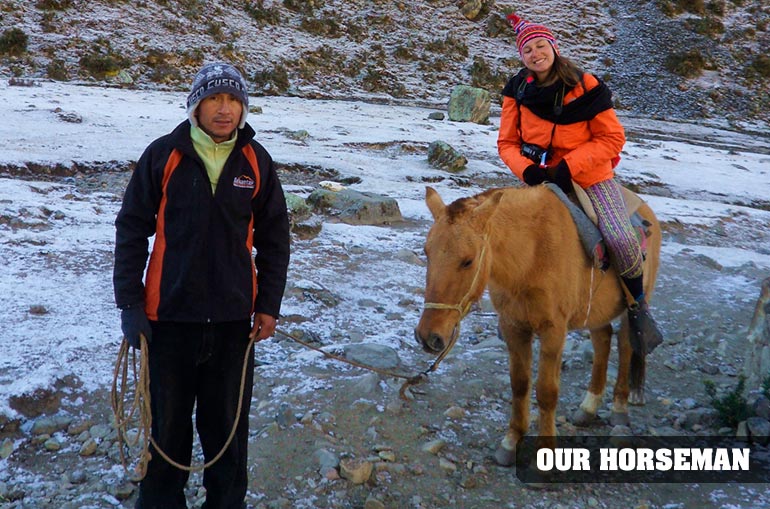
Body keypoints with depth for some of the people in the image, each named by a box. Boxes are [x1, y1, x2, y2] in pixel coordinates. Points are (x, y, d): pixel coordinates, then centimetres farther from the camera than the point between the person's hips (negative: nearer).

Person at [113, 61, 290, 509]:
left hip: (234, 317, 1)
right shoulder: (163, 154, -5)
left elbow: (274, 237, 6)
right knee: (168, 421, 11)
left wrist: (269, 304, 2)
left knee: (228, 421, 12)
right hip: (169, 314, -1)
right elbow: (132, 228, -1)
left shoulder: (256, 160, 0)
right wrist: (129, 302, -5)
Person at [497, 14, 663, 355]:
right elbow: (507, 142, 4)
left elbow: (612, 138, -8)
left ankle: (638, 306, 3)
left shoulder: (586, 87, -9)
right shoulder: (517, 91, -1)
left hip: (589, 176, -3)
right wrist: (527, 169, -17)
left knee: (620, 238, -24)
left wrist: (570, 166, -20)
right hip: (539, 176, 3)